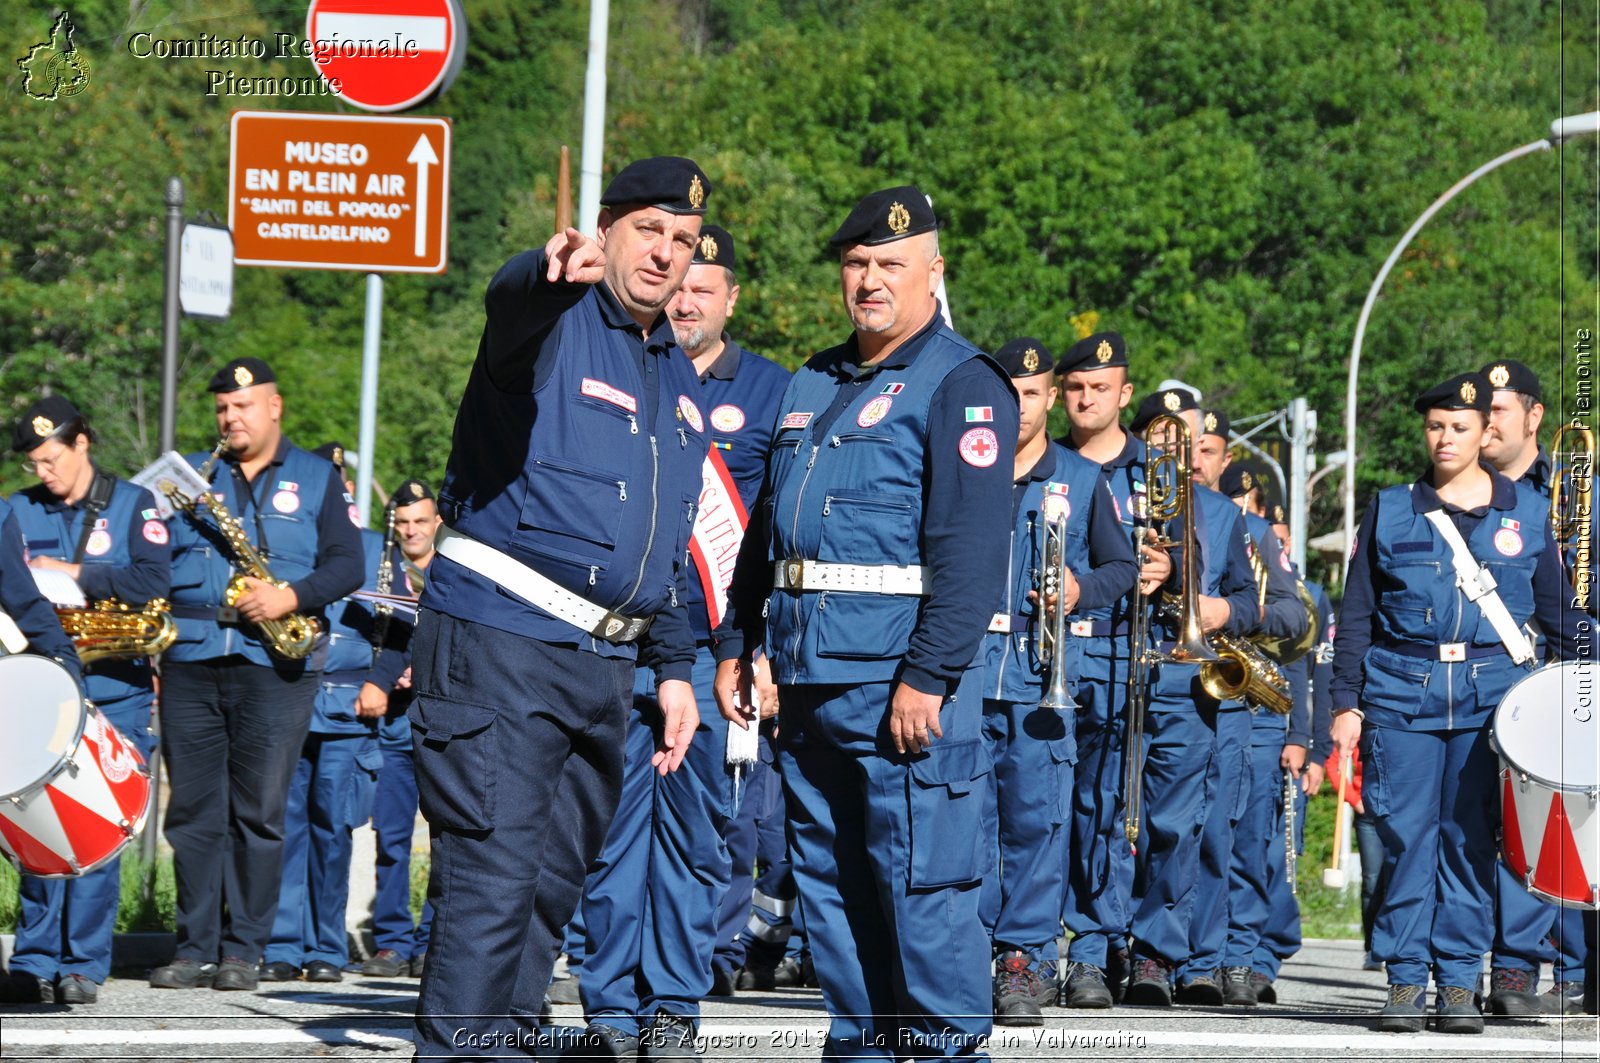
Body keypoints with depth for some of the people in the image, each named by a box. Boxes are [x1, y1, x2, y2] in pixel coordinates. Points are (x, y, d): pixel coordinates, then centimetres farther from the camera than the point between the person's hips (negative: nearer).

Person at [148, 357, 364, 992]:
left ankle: (242, 951, 2)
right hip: (189, 660, 3)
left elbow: (347, 564, 3)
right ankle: (194, 948, 6)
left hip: (274, 663, -2)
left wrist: (293, 596, -14)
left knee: (258, 814, -3)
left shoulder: (317, 479, 10)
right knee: (192, 812, 1)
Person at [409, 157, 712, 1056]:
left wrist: (676, 667, 19)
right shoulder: (556, 323, -6)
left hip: (606, 665, 8)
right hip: (501, 643, -8)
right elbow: (511, 306, -33)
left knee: (556, 881, 13)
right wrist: (551, 273, -56)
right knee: (494, 875, -14)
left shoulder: (680, 379, 18)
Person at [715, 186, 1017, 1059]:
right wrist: (737, 643, 19)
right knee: (828, 879, 11)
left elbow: (968, 550, -14)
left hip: (900, 673, -8)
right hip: (807, 675, 8)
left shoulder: (961, 384, -5)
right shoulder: (811, 385, 19)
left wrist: (928, 675, -20)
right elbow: (767, 529, 26)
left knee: (921, 882, -7)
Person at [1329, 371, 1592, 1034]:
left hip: (1490, 694, 0)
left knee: (1471, 838, -1)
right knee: (1408, 835, -4)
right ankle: (1406, 980, 1)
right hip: (1401, 693, 0)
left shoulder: (1526, 512, 10)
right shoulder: (1390, 511, 9)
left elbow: (1558, 610, 15)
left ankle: (1459, 983, 4)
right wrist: (1346, 702, 3)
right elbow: (1356, 615, 10)